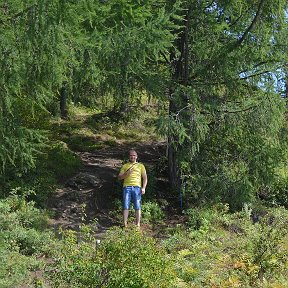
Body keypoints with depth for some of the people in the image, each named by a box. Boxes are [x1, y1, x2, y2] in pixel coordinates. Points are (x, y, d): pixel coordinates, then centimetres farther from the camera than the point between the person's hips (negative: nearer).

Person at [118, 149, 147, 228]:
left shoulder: (140, 166, 18)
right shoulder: (125, 166, 19)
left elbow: (145, 178, 12)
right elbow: (119, 177, 13)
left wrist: (143, 188, -2)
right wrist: (126, 173, -6)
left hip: (137, 187, 0)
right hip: (127, 187, 1)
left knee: (137, 206, -5)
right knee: (126, 206, -5)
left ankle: (138, 224, -3)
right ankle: (125, 224, -3)